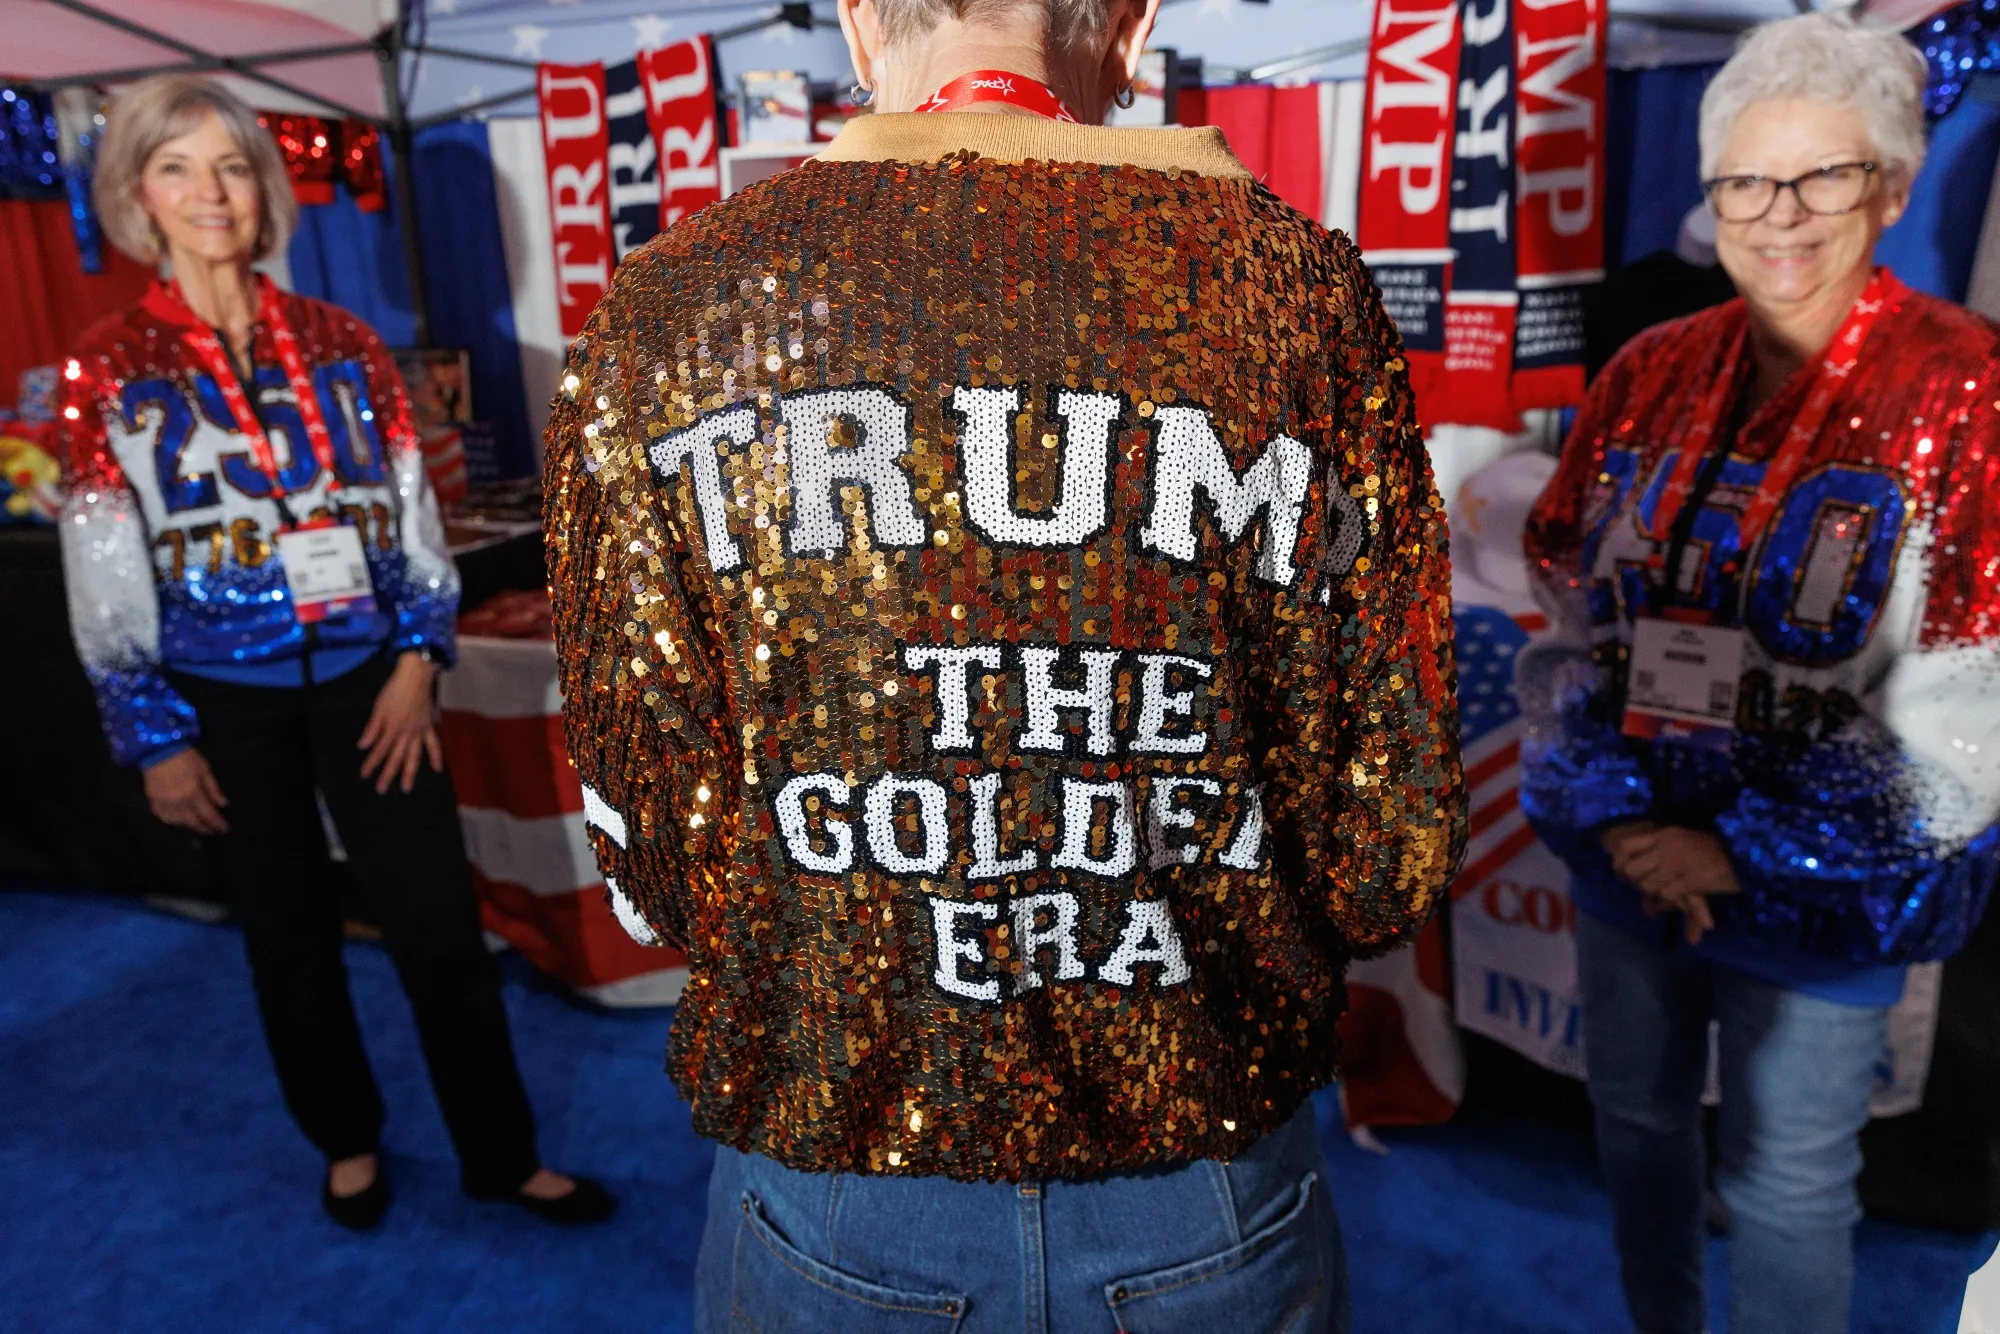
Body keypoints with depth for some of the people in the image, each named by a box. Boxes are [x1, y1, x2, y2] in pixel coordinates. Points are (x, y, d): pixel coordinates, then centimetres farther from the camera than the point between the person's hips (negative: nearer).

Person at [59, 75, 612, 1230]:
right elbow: (104, 573, 0)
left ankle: (503, 1155, 19)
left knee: (442, 924, 2)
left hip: (365, 676, 1)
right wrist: (154, 737, -3)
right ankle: (349, 1141, 36)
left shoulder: (342, 343, 4)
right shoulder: (109, 369, -1)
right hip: (226, 697, 0)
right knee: (288, 935, 14)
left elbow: (413, 512, 4)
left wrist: (417, 662, -5)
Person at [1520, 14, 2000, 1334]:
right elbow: (1564, 606, 1)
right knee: (1635, 1120, 21)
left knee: (1787, 1184, 12)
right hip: (1627, 853, 4)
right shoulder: (1651, 374, 1)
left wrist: (1748, 853, -15)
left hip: (1822, 892, -4)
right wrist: (1613, 812, -8)